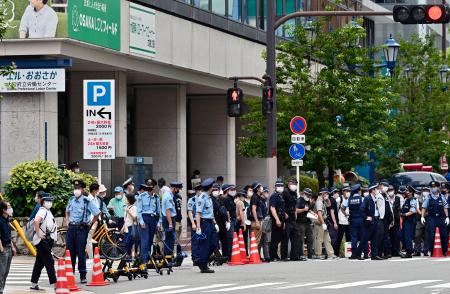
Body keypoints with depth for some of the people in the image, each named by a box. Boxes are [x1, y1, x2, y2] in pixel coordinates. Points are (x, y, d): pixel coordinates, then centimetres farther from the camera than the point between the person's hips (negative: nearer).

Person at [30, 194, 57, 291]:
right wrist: (38, 234, -26)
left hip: (47, 241, 10)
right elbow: (36, 221, -32)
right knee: (49, 262, -11)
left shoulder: (48, 211, 18)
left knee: (39, 263, 12)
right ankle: (53, 284, -13)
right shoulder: (43, 211, -13)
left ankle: (34, 285, 17)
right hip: (42, 241, -10)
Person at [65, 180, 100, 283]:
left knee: (81, 252, -4)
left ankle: (83, 276, 3)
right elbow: (67, 211, 28)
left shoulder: (87, 201, -9)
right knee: (70, 252, 7)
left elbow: (97, 214, -4)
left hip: (81, 229, -5)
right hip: (71, 227, 5)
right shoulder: (71, 200, 9)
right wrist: (67, 221, 15)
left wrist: (90, 224, -2)